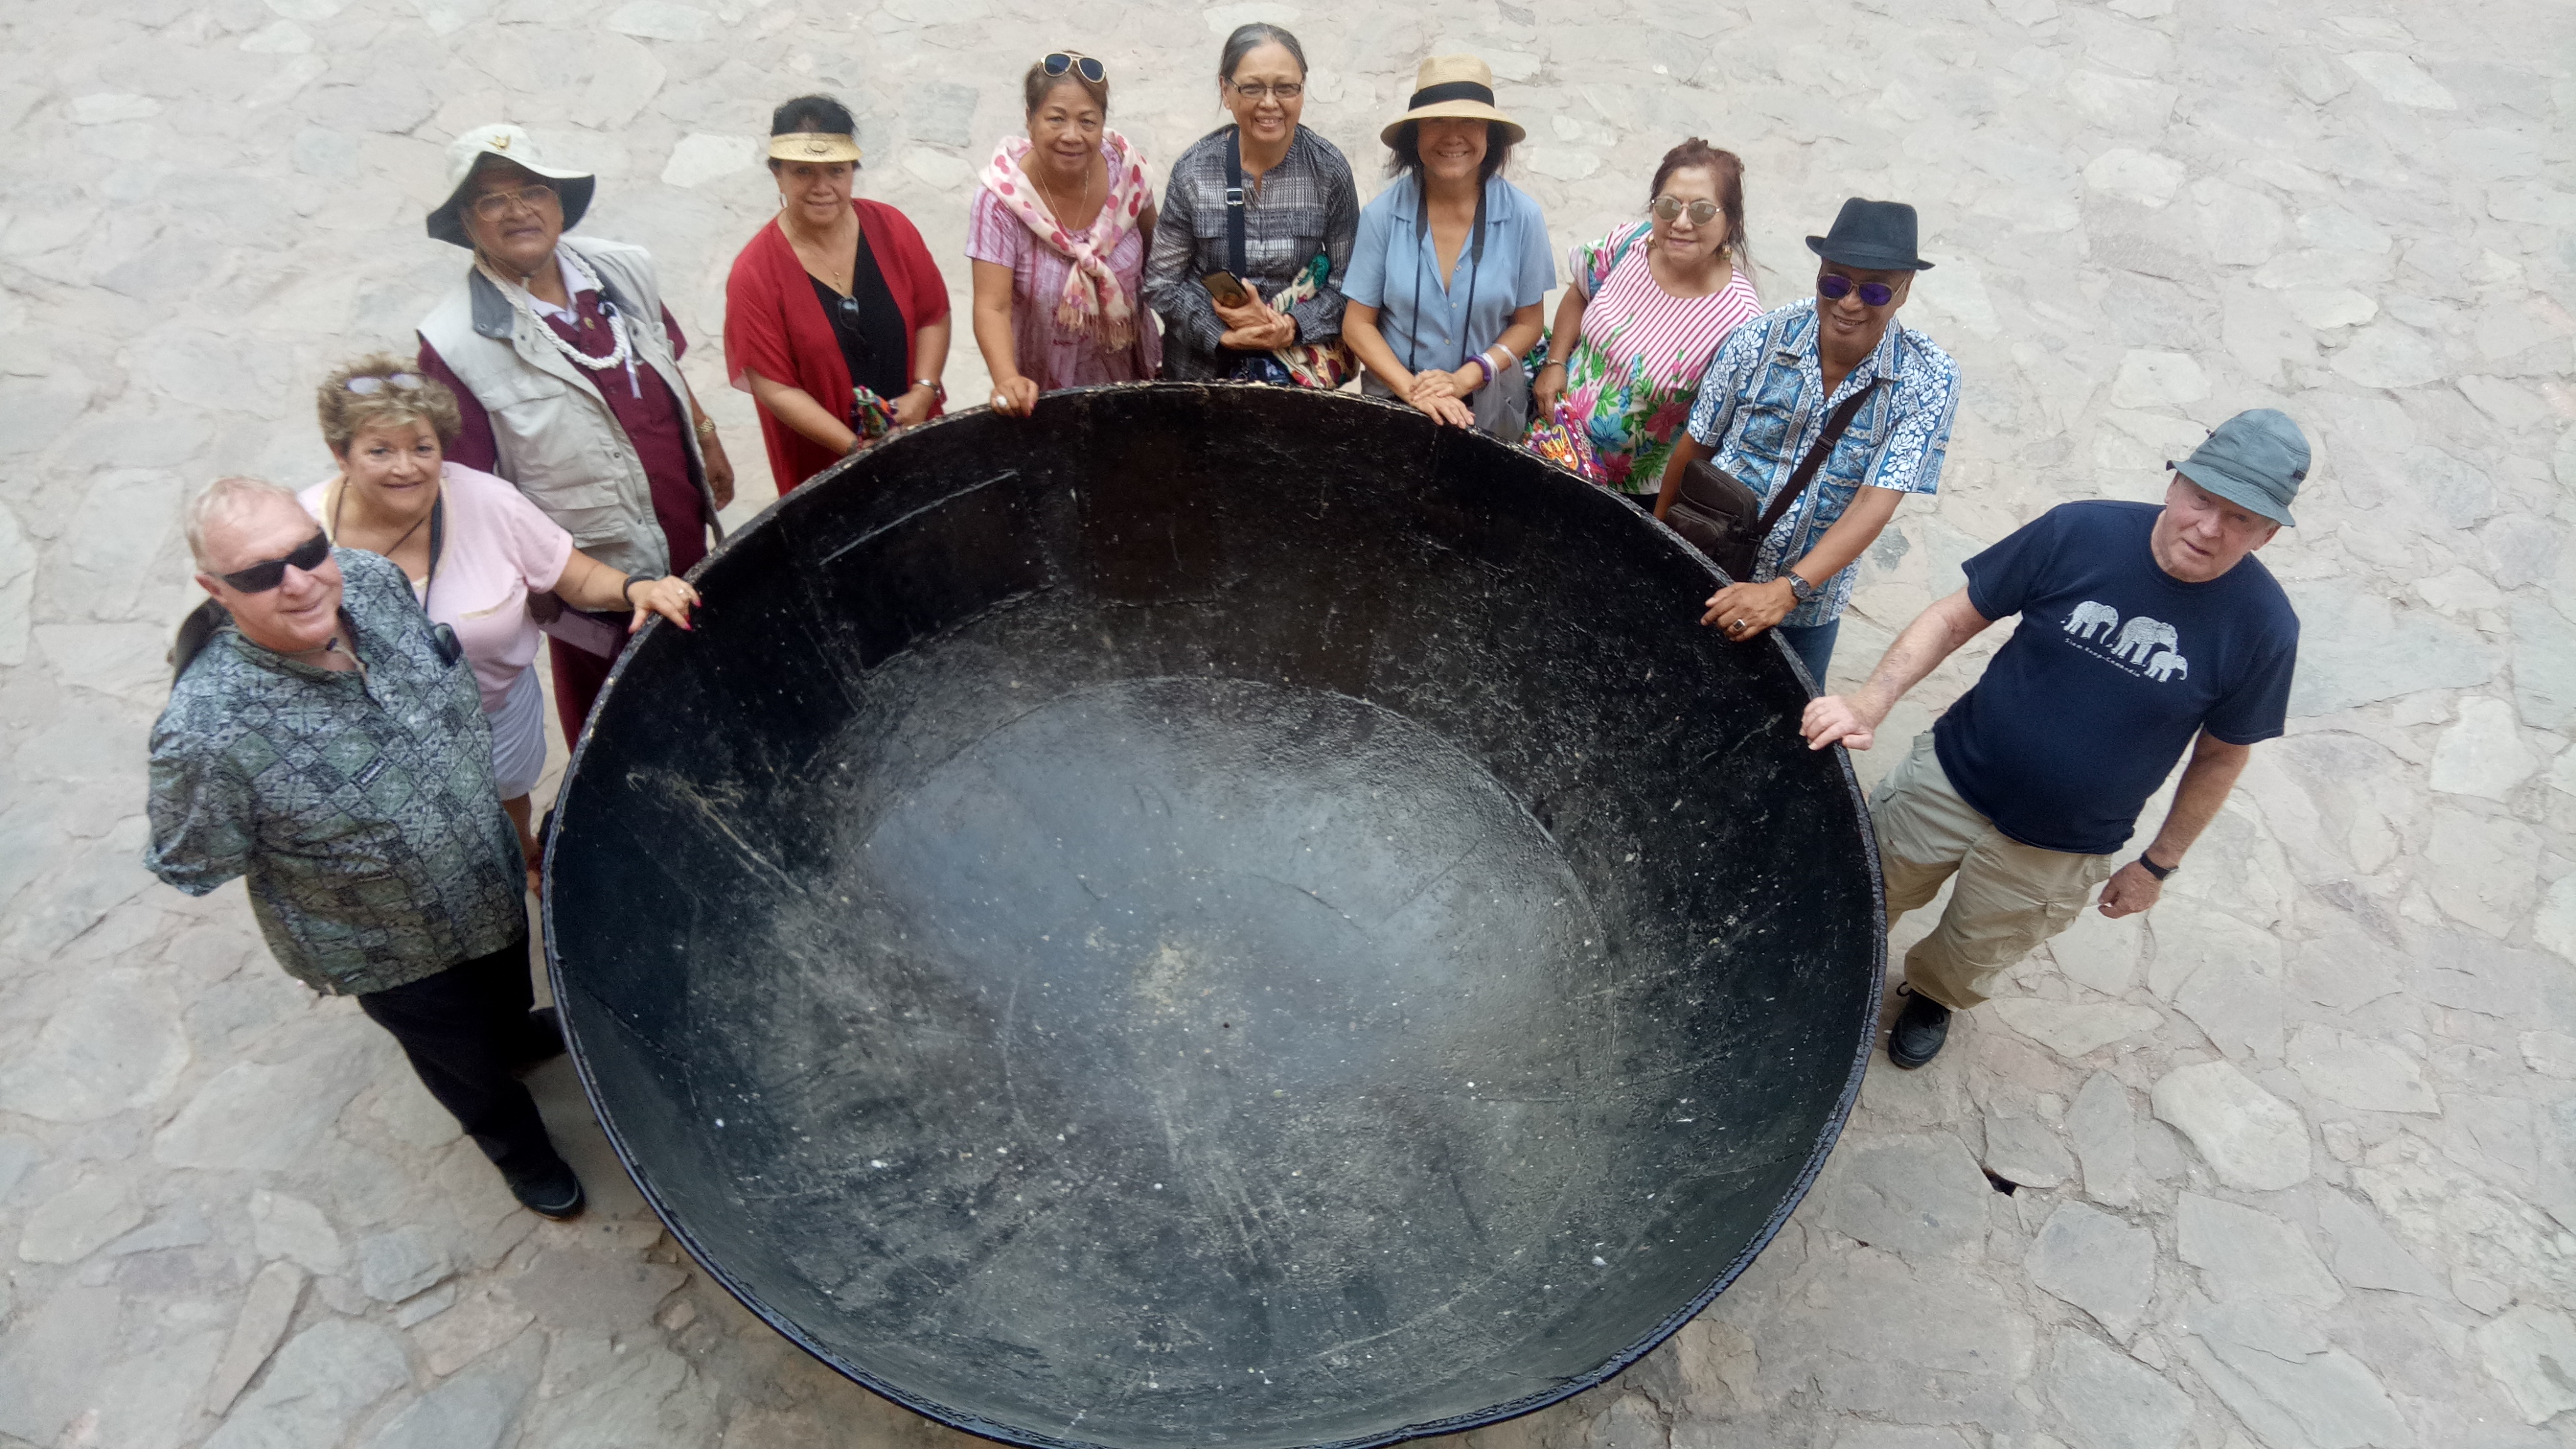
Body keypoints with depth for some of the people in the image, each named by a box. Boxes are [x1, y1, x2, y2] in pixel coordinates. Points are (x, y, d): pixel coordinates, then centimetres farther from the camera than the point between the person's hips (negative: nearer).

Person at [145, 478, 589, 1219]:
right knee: (465, 1056, 25)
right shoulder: (208, 733, -39)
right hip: (393, 952, -5)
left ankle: (514, 1034, 72)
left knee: (508, 984, 36)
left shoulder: (374, 580, -23)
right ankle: (517, 1146, 57)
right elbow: (188, 868, -20)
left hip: (492, 872, 5)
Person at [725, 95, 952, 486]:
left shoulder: (891, 228, -9)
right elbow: (773, 386, -17)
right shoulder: (754, 274, -18)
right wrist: (855, 448, -24)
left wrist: (922, 393, -16)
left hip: (916, 438, 3)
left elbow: (933, 315, -1)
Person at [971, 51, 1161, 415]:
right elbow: (993, 307, -26)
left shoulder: (1125, 167, -13)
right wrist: (1008, 381, -43)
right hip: (1041, 390, -3)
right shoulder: (1002, 198, -22)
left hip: (1129, 375, 3)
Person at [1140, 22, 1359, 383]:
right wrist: (1223, 334, -16)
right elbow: (1161, 282, -1)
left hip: (1304, 351, -1)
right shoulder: (1193, 170, -6)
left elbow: (1348, 278, 0)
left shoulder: (1329, 170, -5)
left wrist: (1293, 326, -17)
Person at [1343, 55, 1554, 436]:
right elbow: (1358, 322, -1)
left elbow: (1527, 323, 3)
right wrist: (1413, 390, -16)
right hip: (1394, 397, -1)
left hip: (1490, 405, 1)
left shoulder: (1522, 215, -5)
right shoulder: (1382, 213, -6)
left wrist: (1464, 379, -14)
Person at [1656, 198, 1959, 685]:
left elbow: (1876, 503, -23)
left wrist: (1785, 591, -35)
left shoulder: (1929, 380, -15)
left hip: (1808, 609, 0)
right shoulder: (1756, 341, -14)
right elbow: (1695, 445, -2)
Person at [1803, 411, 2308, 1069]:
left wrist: (2157, 863, 4)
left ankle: (1931, 996, 58)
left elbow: (2220, 757, -3)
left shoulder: (2263, 626, -17)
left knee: (1969, 958, 23)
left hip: (2062, 853, 0)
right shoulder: (2079, 533, -19)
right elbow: (1954, 619, -13)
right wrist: (1869, 704, -27)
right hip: (1949, 784, 0)